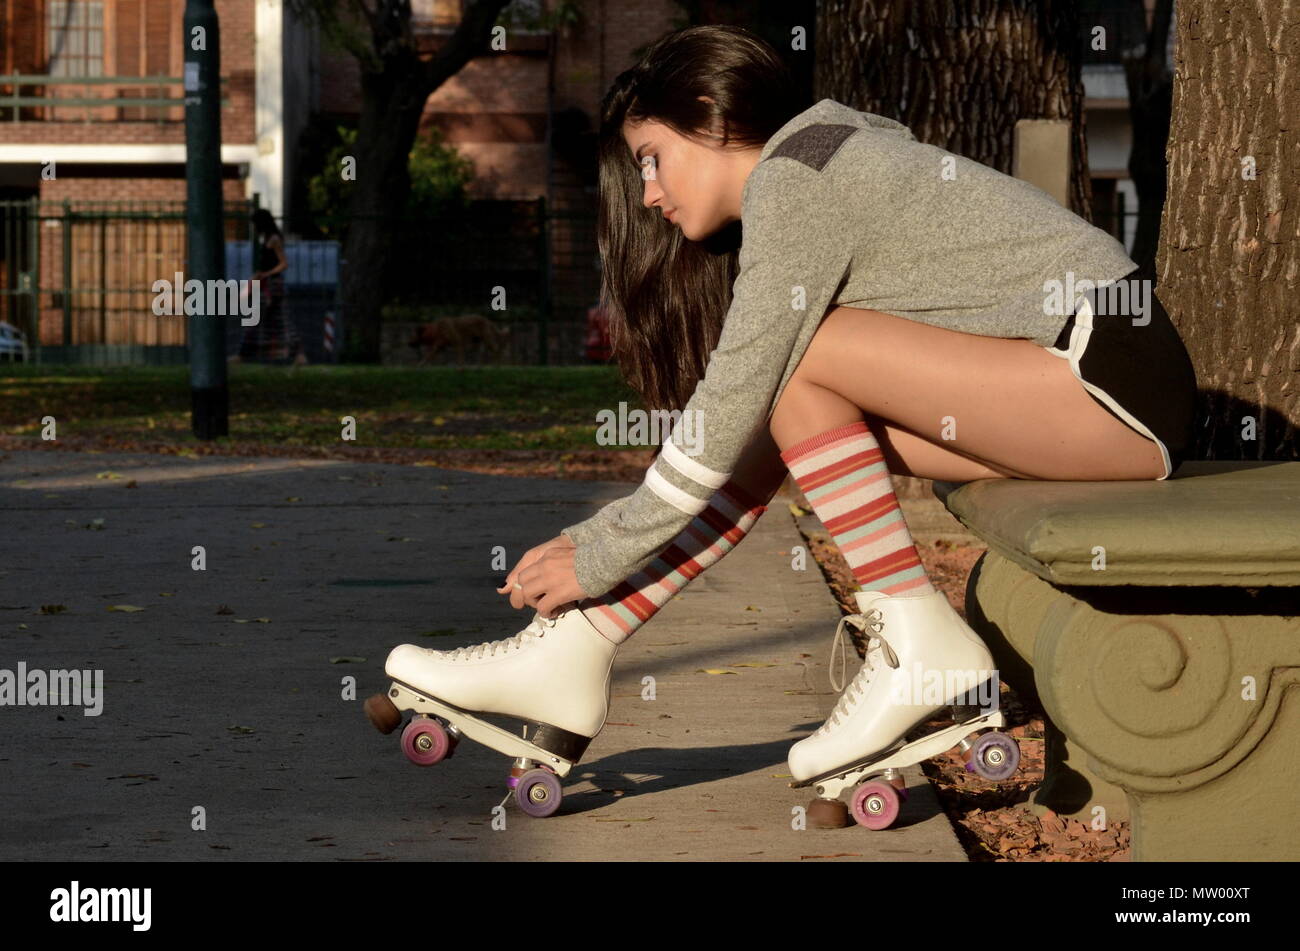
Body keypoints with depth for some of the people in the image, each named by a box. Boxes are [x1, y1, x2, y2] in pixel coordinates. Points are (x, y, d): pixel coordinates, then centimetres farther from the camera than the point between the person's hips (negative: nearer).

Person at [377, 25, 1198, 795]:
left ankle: (919, 638, -12)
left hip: (1115, 380, -9)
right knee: (780, 421, 3)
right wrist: (592, 539, 16)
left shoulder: (793, 178, -11)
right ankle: (570, 656, 1)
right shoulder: (830, 163, 18)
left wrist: (603, 553, -5)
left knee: (800, 359, -16)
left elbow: (728, 405, -14)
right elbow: (745, 418, 19)